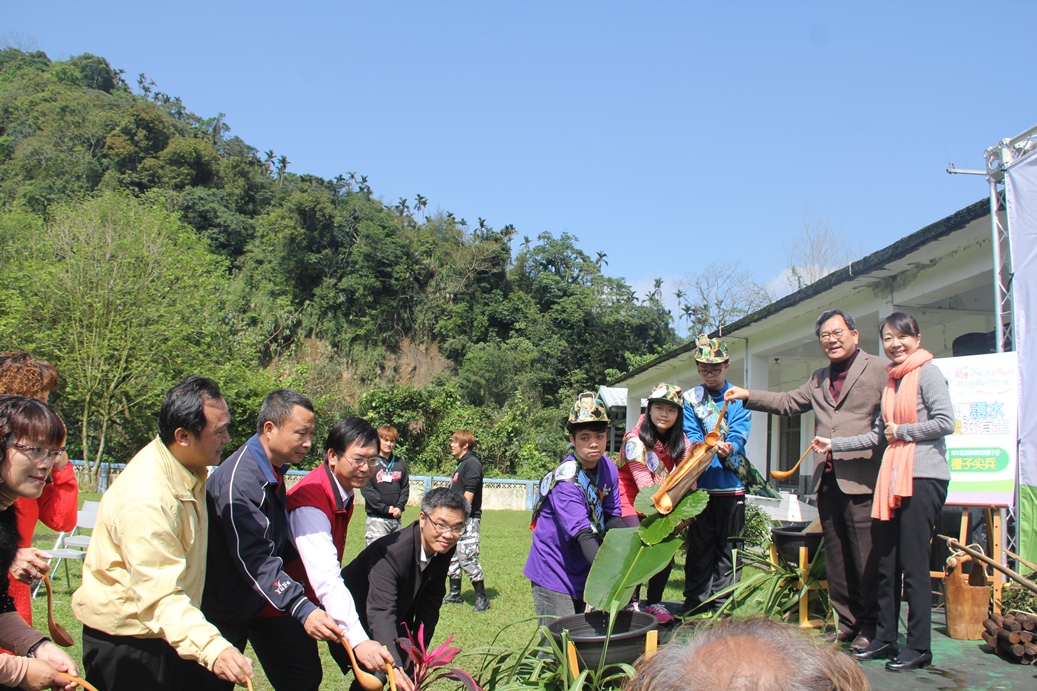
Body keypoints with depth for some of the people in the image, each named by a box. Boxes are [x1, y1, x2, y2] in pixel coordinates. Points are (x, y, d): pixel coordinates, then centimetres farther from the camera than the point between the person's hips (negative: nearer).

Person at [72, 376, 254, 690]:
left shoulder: (189, 469, 0)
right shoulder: (146, 500, -30)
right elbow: (161, 596, -36)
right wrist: (211, 649, -50)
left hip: (170, 631, 8)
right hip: (125, 643, -8)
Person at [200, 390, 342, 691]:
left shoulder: (273, 471, 4)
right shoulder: (237, 479, -26)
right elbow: (254, 559, -32)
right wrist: (302, 609, -39)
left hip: (267, 597, 8)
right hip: (228, 604, -8)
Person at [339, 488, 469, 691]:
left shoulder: (444, 549, -15)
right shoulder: (391, 552, -37)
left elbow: (430, 603, -3)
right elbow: (380, 613, -47)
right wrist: (394, 667, -58)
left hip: (397, 618, 7)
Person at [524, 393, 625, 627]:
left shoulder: (609, 469, -2)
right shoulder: (566, 481, -25)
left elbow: (613, 519, 1)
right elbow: (584, 536, -33)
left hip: (586, 574, 7)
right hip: (555, 577, -7)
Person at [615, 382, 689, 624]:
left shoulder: (680, 441, -2)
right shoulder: (635, 439, -20)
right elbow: (643, 481, -26)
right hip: (630, 499, -5)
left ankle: (654, 602, 16)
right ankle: (632, 604, -1)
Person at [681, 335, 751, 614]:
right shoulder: (690, 399, 8)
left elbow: (739, 434, -8)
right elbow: (690, 434, -2)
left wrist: (729, 448, -31)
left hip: (730, 483, 0)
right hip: (699, 483, 0)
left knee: (727, 547, 5)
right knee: (699, 545, 4)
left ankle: (723, 605, 14)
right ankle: (695, 602, 13)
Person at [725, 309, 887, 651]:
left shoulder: (877, 369, -1)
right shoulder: (819, 379, 22)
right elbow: (789, 402, 25)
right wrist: (748, 396, 16)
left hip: (861, 478, -7)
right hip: (827, 479, 7)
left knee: (866, 556, -3)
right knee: (836, 556, 11)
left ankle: (871, 625, 8)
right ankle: (847, 622, 20)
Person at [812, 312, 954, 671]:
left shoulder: (928, 372, -4)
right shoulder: (891, 379, 19)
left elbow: (945, 422, -14)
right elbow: (878, 435, 20)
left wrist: (902, 431, -7)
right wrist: (834, 444, 17)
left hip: (923, 478, -8)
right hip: (893, 477, 8)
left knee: (913, 563, -4)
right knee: (885, 561, 9)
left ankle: (919, 647, 5)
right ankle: (885, 638, 18)